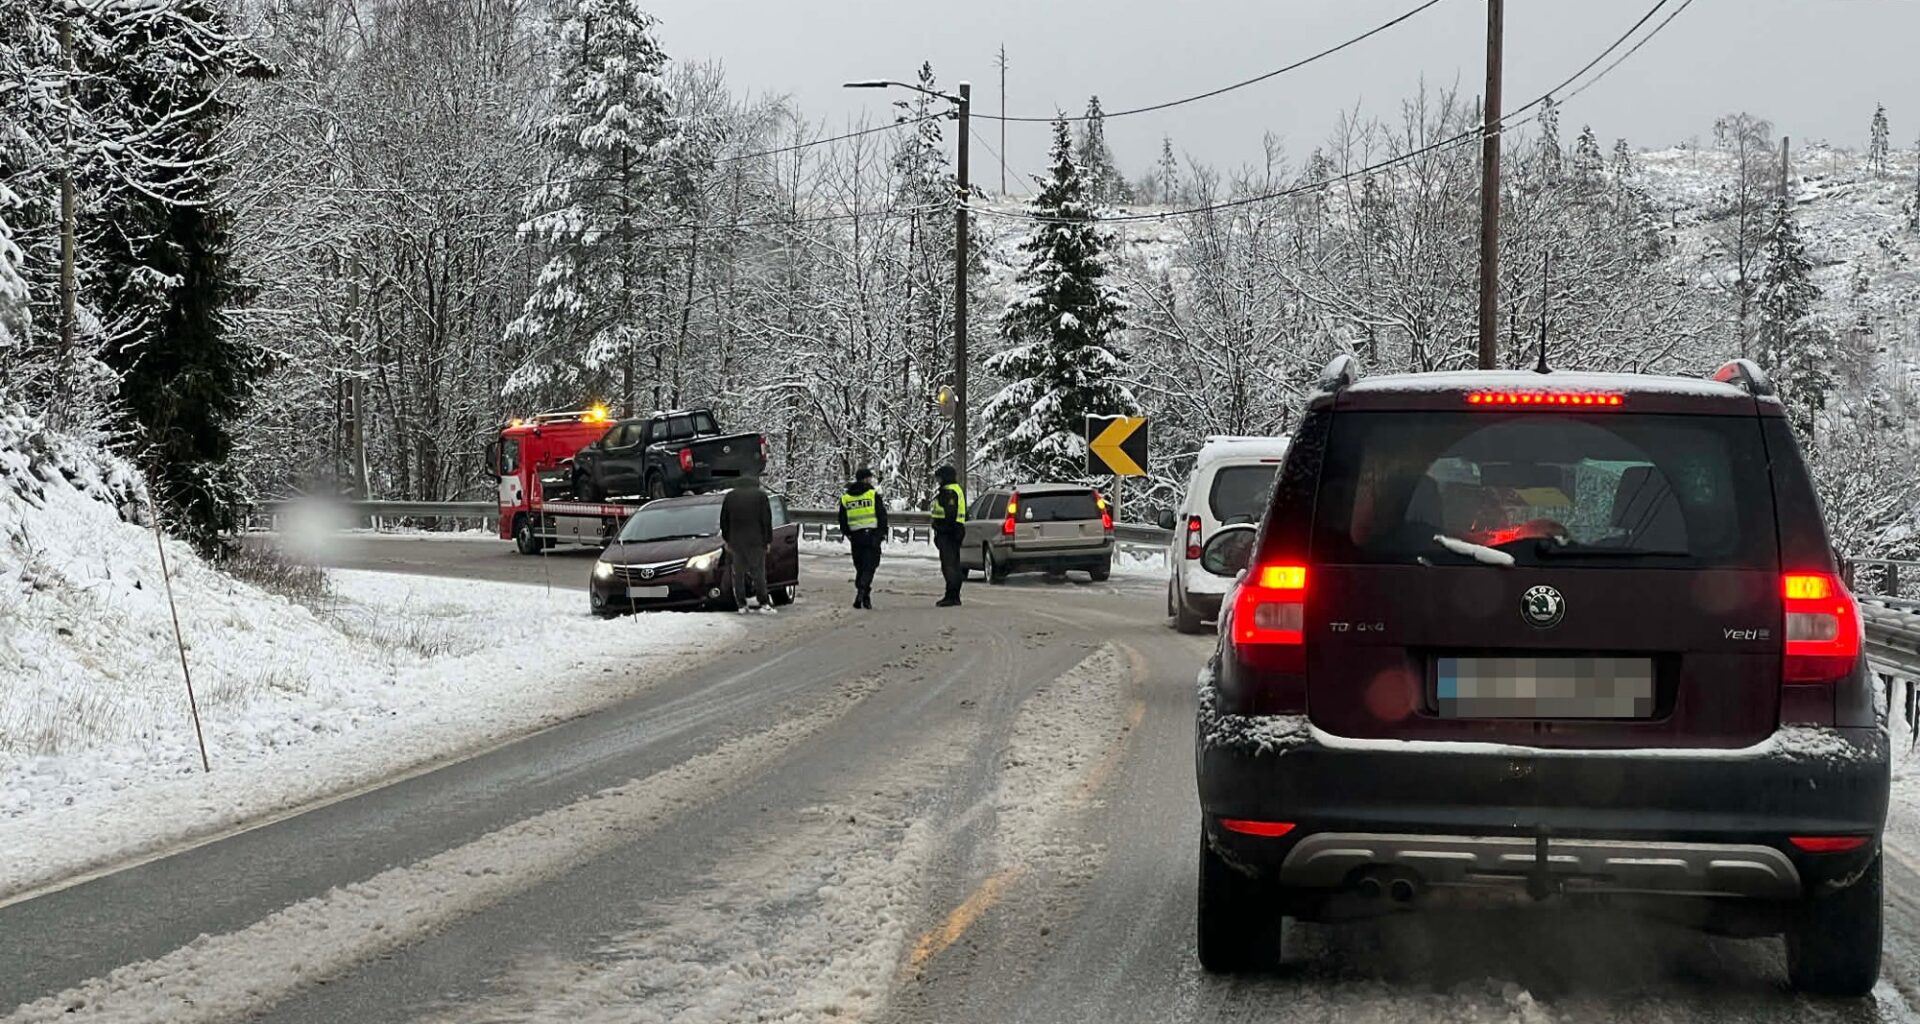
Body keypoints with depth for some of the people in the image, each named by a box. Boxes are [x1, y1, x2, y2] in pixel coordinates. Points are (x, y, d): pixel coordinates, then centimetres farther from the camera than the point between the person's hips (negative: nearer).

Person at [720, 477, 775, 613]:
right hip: (756, 541, -2)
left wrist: (726, 540, 17)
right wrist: (768, 540, 3)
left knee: (738, 574, 5)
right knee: (758, 572, -1)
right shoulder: (760, 495, 2)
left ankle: (741, 605, 1)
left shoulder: (730, 496, 9)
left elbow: (724, 520, 11)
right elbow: (766, 520, -1)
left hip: (735, 541, 2)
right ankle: (764, 604, -6)